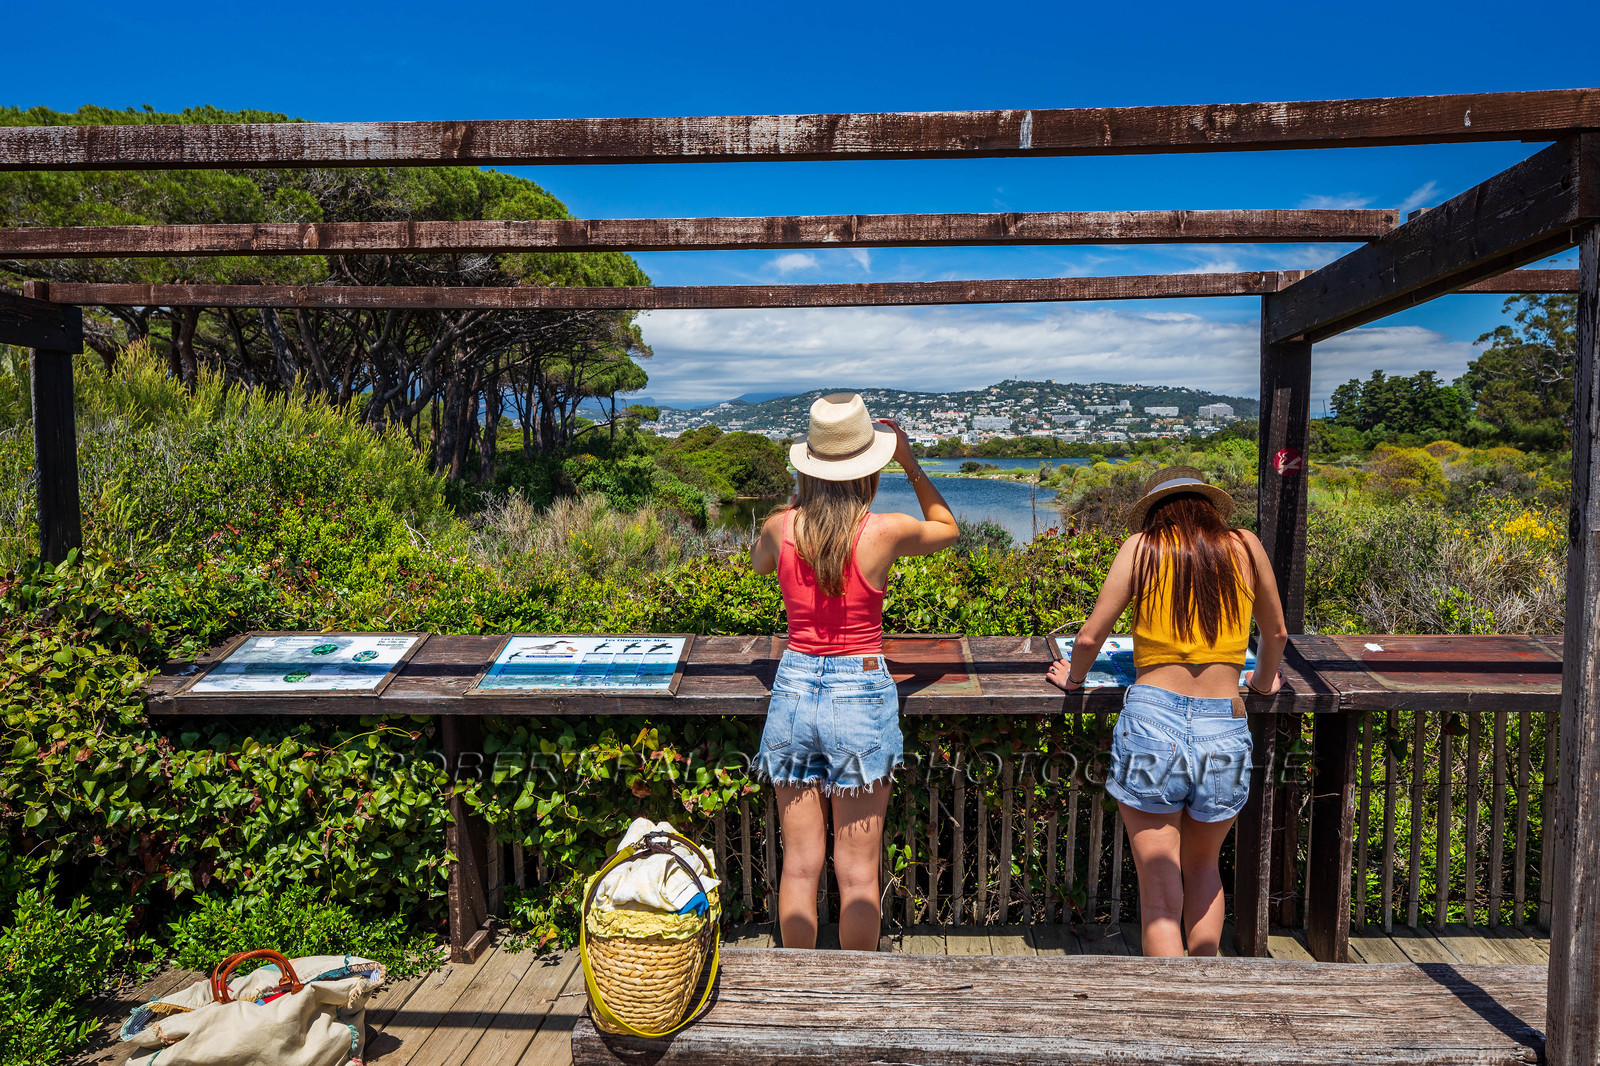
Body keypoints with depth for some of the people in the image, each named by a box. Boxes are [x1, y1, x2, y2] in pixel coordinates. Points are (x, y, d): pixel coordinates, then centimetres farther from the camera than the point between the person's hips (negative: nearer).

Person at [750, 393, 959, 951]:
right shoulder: (884, 532, -12)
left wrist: (798, 501, 19)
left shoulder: (781, 528, -5)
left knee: (800, 865, 14)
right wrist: (910, 463, 13)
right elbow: (947, 527, 10)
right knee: (858, 872, 10)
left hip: (795, 690, 3)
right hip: (860, 693, -3)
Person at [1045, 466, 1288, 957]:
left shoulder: (1142, 547, 4)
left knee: (1160, 893, 6)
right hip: (1225, 731, 3)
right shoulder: (1245, 546, 10)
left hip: (1151, 719, -3)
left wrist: (1073, 677, 22)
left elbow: (1090, 638, 2)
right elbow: (1276, 633, 24)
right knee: (1202, 866, 27)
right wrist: (1264, 681, 43)